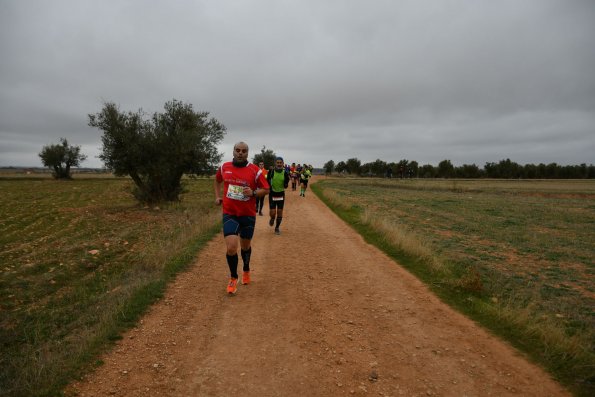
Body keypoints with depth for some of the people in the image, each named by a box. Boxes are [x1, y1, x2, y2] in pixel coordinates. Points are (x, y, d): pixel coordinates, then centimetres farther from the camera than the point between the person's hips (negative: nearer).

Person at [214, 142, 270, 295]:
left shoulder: (255, 170, -8)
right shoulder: (224, 167, 1)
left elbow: (266, 190, -2)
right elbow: (217, 180, 23)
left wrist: (253, 193, -20)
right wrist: (217, 196, 13)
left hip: (248, 215, 0)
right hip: (229, 214, 1)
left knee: (245, 246, 16)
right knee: (231, 248, -11)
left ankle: (246, 270, 47)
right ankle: (233, 278, 14)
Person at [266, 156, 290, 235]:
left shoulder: (285, 173, -4)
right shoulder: (271, 172, -8)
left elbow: (286, 186, -3)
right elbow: (267, 183, -3)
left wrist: (286, 183, -21)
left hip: (281, 194, 2)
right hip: (272, 194, -1)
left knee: (280, 213, 4)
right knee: (273, 213, -6)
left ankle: (277, 228, 24)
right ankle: (272, 219, 31)